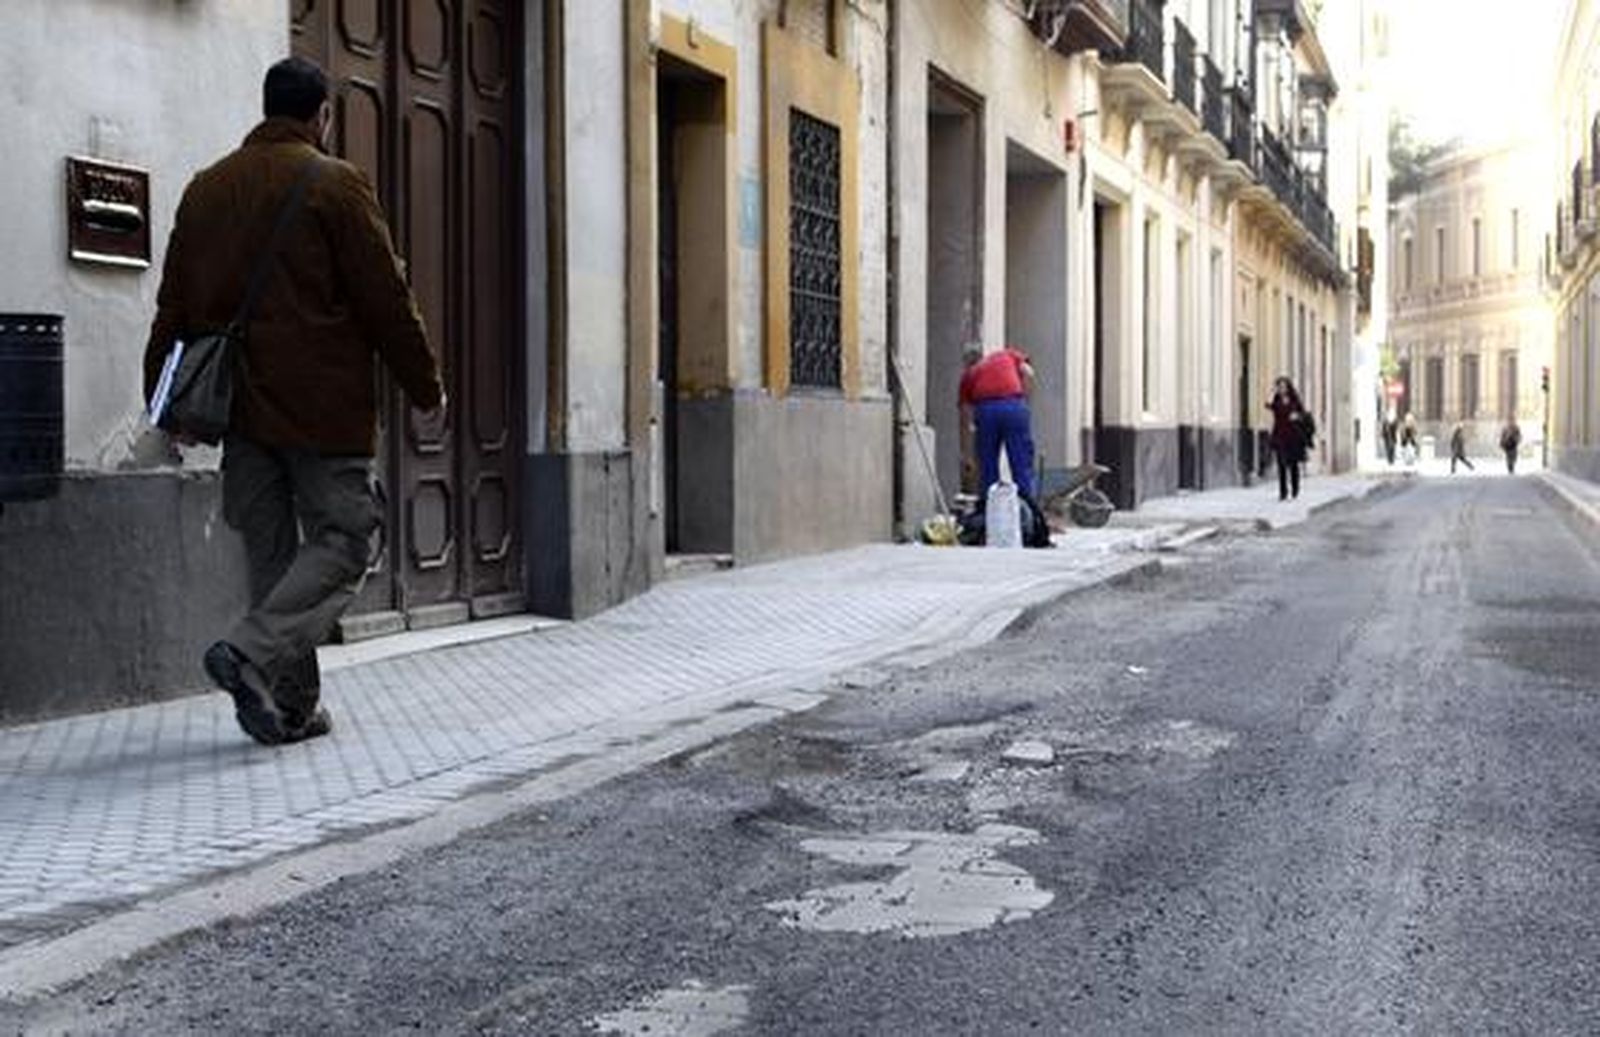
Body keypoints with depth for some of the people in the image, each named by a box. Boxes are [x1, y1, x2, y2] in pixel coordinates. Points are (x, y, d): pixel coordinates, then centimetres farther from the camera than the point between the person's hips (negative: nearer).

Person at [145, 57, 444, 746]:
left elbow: (173, 307, 15)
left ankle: (291, 706, 11)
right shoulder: (335, 185, -5)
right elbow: (387, 301, -6)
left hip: (240, 409, 6)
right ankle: (252, 653, -16)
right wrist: (426, 391, 2)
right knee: (344, 539, 2)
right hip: (324, 408, -6)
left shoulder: (206, 189, 13)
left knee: (270, 552, 10)